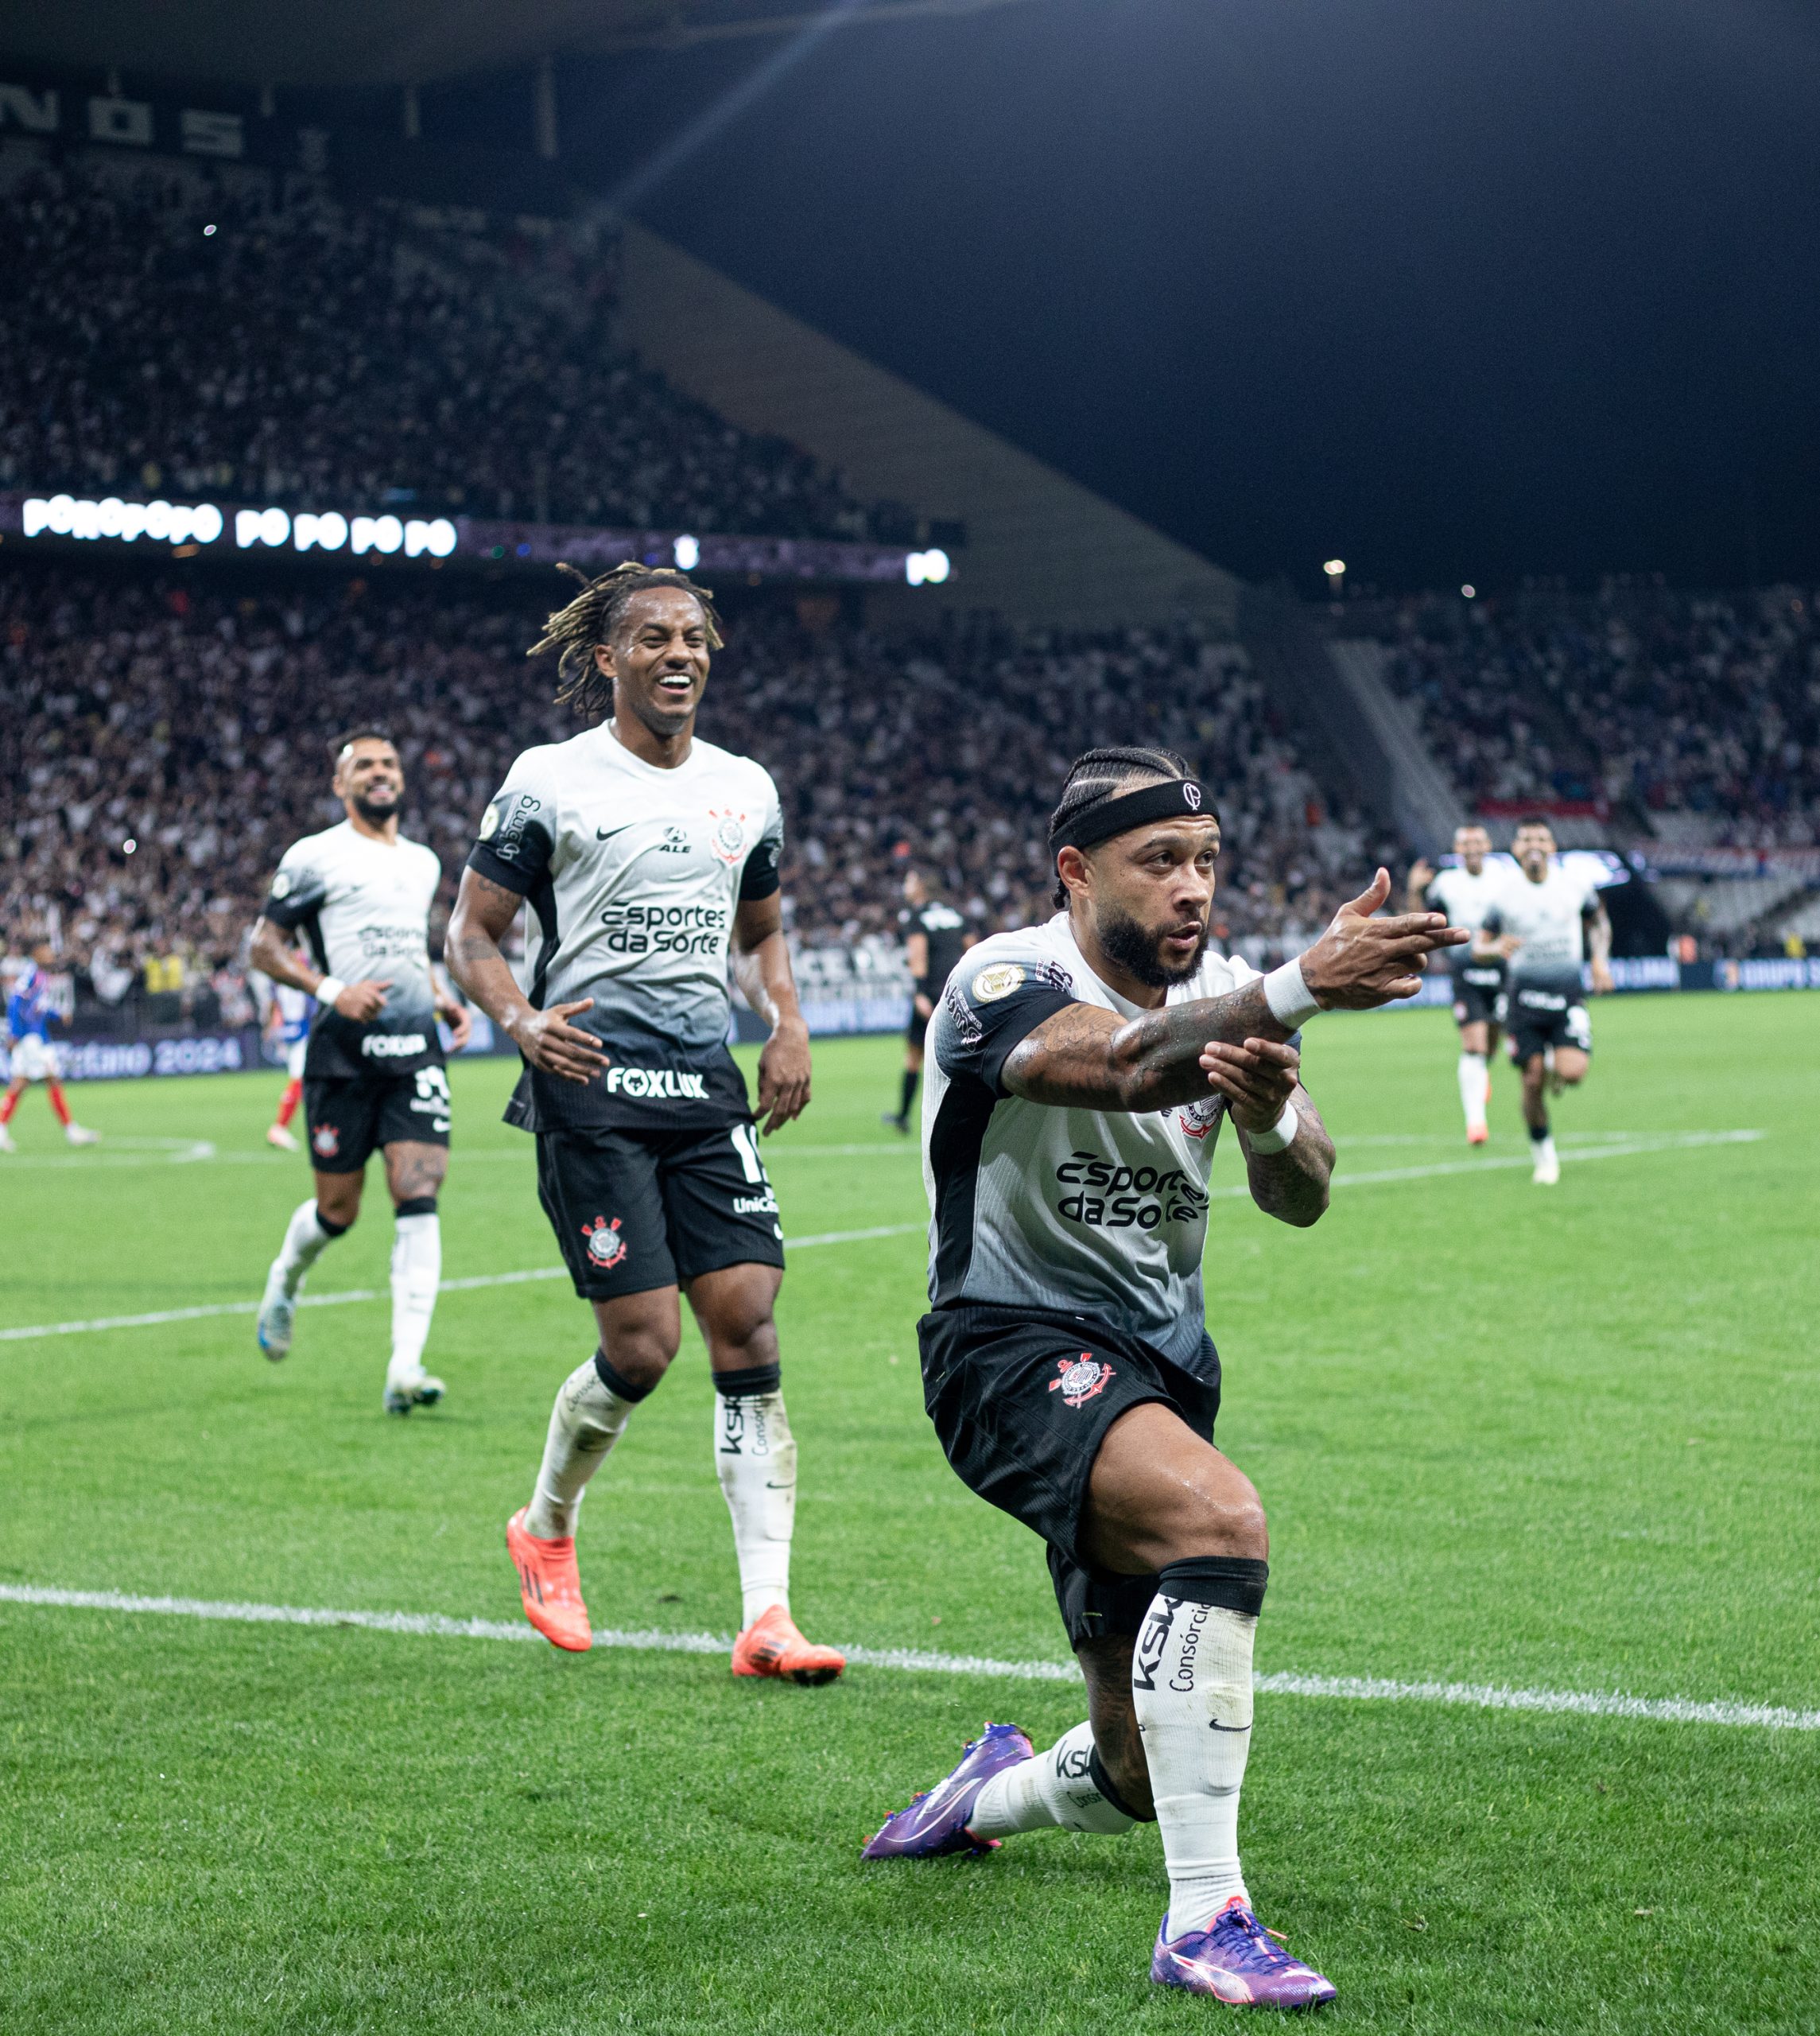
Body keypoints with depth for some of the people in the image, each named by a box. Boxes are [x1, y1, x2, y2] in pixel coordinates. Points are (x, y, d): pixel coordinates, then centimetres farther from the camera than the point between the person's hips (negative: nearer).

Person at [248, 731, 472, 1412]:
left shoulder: (424, 864, 17)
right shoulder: (314, 857, -1)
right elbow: (264, 944, -2)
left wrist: (443, 998, 13)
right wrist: (332, 990, -16)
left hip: (416, 1050, 4)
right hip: (343, 1051, -4)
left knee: (419, 1196, -12)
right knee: (337, 1210, 4)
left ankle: (405, 1368, -15)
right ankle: (284, 1282, 40)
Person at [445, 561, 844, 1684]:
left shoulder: (746, 788, 13)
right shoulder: (549, 781, -1)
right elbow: (472, 931, 1)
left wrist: (788, 1024, 8)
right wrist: (522, 1020, -18)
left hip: (708, 1085, 5)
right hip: (591, 1085, -5)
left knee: (749, 1326, -7)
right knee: (642, 1345, -9)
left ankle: (767, 1616, -6)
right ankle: (546, 1528, 22)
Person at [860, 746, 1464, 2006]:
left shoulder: (1226, 997, 5)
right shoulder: (1006, 984, -17)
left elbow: (1301, 1199, -5)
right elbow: (1125, 1066, -39)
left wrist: (1272, 1116, -29)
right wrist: (1302, 989, -56)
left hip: (1160, 1365, 7)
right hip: (1014, 1347, -7)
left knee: (1138, 1776, 9)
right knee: (1218, 1516, -36)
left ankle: (995, 1794, 44)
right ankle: (1205, 1920, -32)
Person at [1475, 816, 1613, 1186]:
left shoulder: (1576, 888, 3)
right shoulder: (1504, 898, 1)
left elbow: (1598, 920, 23)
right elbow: (1478, 943, 7)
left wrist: (1600, 960, 9)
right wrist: (1496, 947, -16)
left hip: (1568, 995, 0)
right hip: (1525, 995, 0)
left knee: (1572, 1072, -20)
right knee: (1532, 1081, -3)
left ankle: (1555, 1069, 19)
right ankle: (1543, 1151, 19)